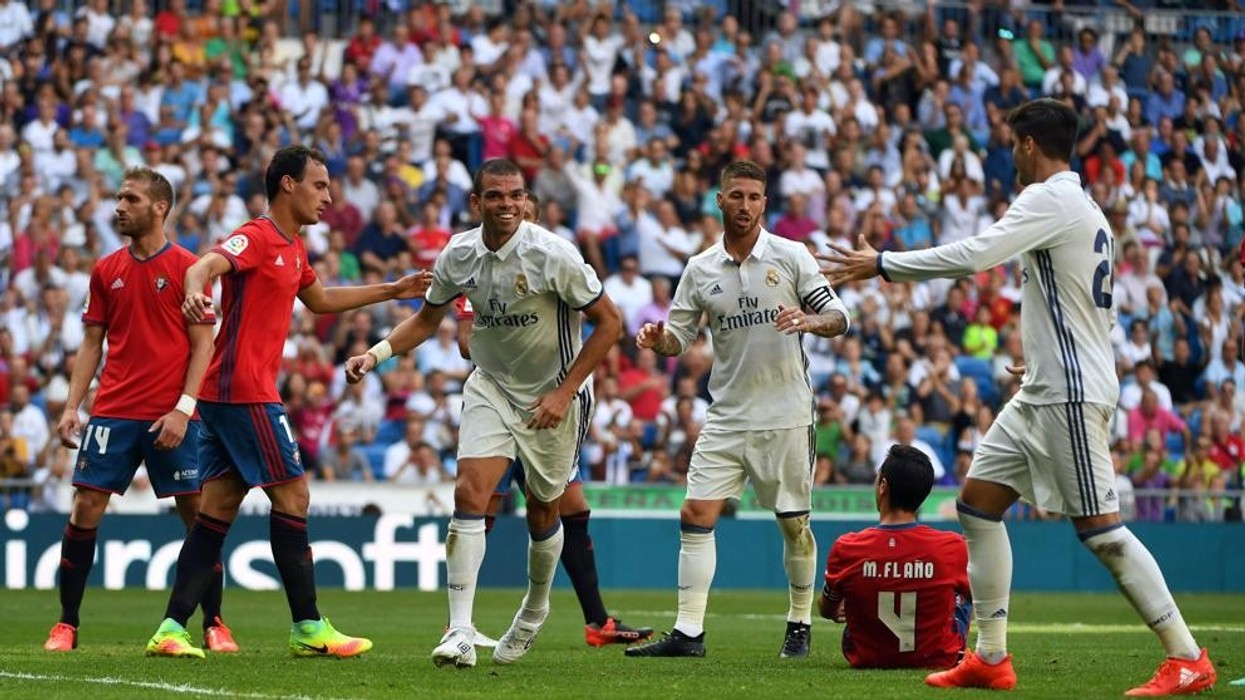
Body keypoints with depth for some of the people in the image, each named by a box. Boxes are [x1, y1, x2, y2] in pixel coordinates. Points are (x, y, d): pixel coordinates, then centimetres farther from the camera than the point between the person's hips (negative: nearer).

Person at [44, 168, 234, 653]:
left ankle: (213, 624, 8)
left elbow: (203, 344, -3)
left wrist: (183, 409, -12)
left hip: (171, 418, -3)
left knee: (197, 513, -2)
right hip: (112, 412, 3)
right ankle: (67, 623, 5)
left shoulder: (187, 267, -1)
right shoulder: (106, 271, 11)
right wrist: (71, 406, 3)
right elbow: (92, 344, 14)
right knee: (85, 509, -3)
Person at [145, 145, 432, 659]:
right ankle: (309, 629, 1)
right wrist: (195, 291, -52)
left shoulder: (293, 248, 19)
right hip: (245, 391, -10)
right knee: (291, 495, -4)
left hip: (223, 394, 10)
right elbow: (205, 266, -29)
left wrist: (393, 291, 37)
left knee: (217, 510, 6)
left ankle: (171, 629, 2)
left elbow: (320, 300, 37)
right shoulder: (257, 237, -11)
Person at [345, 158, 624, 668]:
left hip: (552, 396, -3)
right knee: (470, 493, -16)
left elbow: (609, 322, -14)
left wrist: (565, 392, -16)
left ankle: (535, 608, 39)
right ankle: (460, 634, -19)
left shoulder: (552, 254, -21)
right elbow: (428, 318, 10)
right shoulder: (458, 255, -8)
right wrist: (378, 353, -6)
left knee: (542, 512, 9)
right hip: (490, 387, 3)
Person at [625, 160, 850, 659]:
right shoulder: (700, 270, 6)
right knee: (696, 514, -7)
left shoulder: (791, 256, -1)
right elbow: (679, 336, 8)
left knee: (794, 523, 3)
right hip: (727, 416, 2)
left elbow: (838, 317, -1)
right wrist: (657, 339, -14)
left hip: (786, 415, -2)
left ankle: (800, 625, 19)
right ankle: (688, 632, -5)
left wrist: (809, 321, -23)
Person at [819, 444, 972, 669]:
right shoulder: (952, 548, -21)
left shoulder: (846, 549, -20)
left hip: (866, 660, 1)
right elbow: (971, 593, 3)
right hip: (937, 659, 0)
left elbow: (827, 610, 1)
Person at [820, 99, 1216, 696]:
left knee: (1100, 529, -8)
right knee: (977, 503, 9)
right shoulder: (1085, 210, 16)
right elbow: (1097, 309, 22)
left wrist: (881, 264, -18)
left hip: (1070, 394, -10)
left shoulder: (1050, 200, -13)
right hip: (1042, 394, 10)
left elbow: (973, 255, -23)